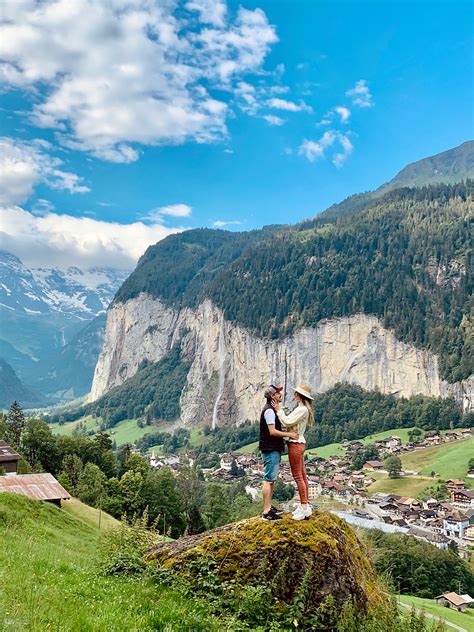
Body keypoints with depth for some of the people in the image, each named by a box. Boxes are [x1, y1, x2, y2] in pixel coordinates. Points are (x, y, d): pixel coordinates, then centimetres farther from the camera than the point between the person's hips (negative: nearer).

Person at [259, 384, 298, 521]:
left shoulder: (272, 409, 16)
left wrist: (287, 432, 7)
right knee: (269, 480, -8)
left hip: (274, 449, 11)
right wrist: (289, 434, -16)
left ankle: (269, 507, 23)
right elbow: (272, 432, -21)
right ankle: (266, 512, -5)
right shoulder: (269, 410, -16)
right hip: (270, 450, -11)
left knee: (272, 479, 15)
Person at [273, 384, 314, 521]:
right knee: (302, 476, 12)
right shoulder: (303, 409, 13)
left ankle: (304, 507, 1)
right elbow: (289, 421, 11)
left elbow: (287, 422, -19)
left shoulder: (302, 409, -18)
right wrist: (280, 409, 8)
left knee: (298, 476, -4)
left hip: (296, 444, -10)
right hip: (299, 443, 10)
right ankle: (304, 505, 18)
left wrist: (279, 410, -9)